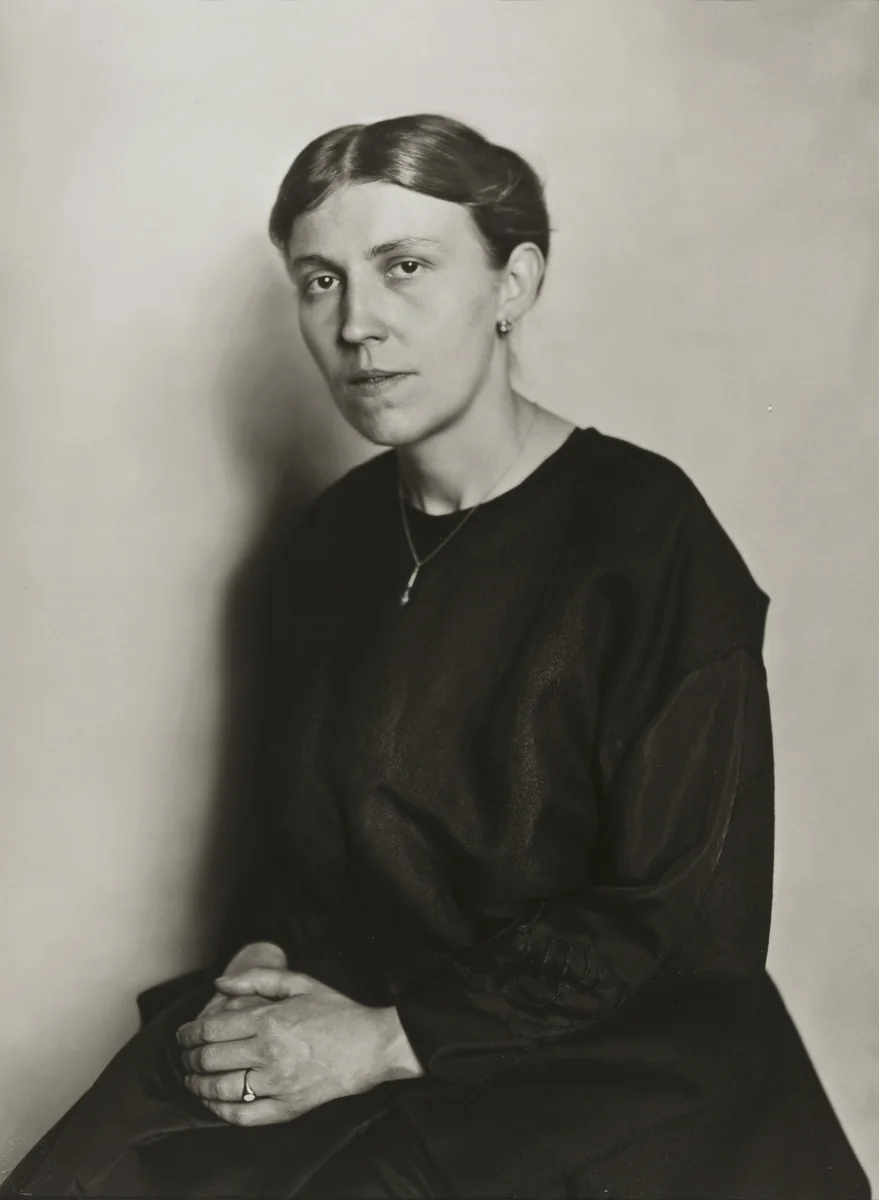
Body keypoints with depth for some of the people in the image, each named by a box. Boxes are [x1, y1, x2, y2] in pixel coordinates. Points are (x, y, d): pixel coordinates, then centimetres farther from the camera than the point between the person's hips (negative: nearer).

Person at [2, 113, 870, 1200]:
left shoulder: (649, 536, -14)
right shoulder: (337, 530, 5)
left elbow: (679, 919, -14)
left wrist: (387, 1040, -16)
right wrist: (263, 960, -5)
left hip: (587, 1068, -4)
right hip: (338, 1004, 5)